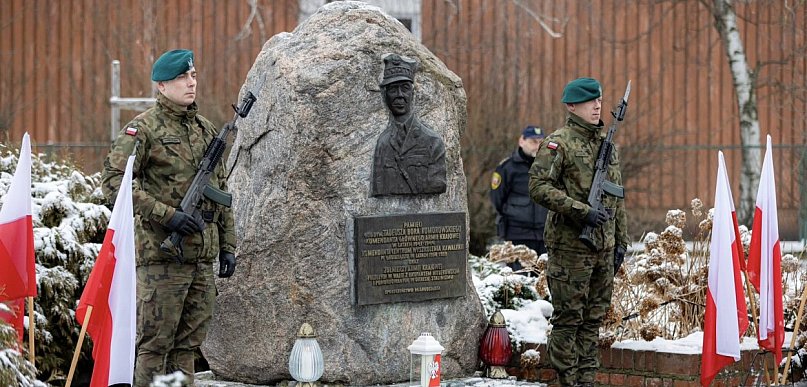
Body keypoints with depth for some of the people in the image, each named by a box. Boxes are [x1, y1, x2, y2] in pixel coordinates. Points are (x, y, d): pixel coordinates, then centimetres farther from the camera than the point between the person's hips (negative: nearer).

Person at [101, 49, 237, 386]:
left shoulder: (206, 129, 17)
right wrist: (166, 214, -19)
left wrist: (228, 245, 16)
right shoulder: (143, 129, -5)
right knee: (155, 343, -4)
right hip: (162, 253, -7)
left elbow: (221, 190, 22)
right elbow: (114, 180, -14)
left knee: (189, 342, 10)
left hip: (203, 256, 7)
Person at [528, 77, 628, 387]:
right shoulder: (558, 143, -7)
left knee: (593, 319, 10)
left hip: (603, 246, 7)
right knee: (568, 318, -3)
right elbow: (539, 187, -16)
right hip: (570, 246, -7)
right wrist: (582, 211, -21)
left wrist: (621, 240, 17)